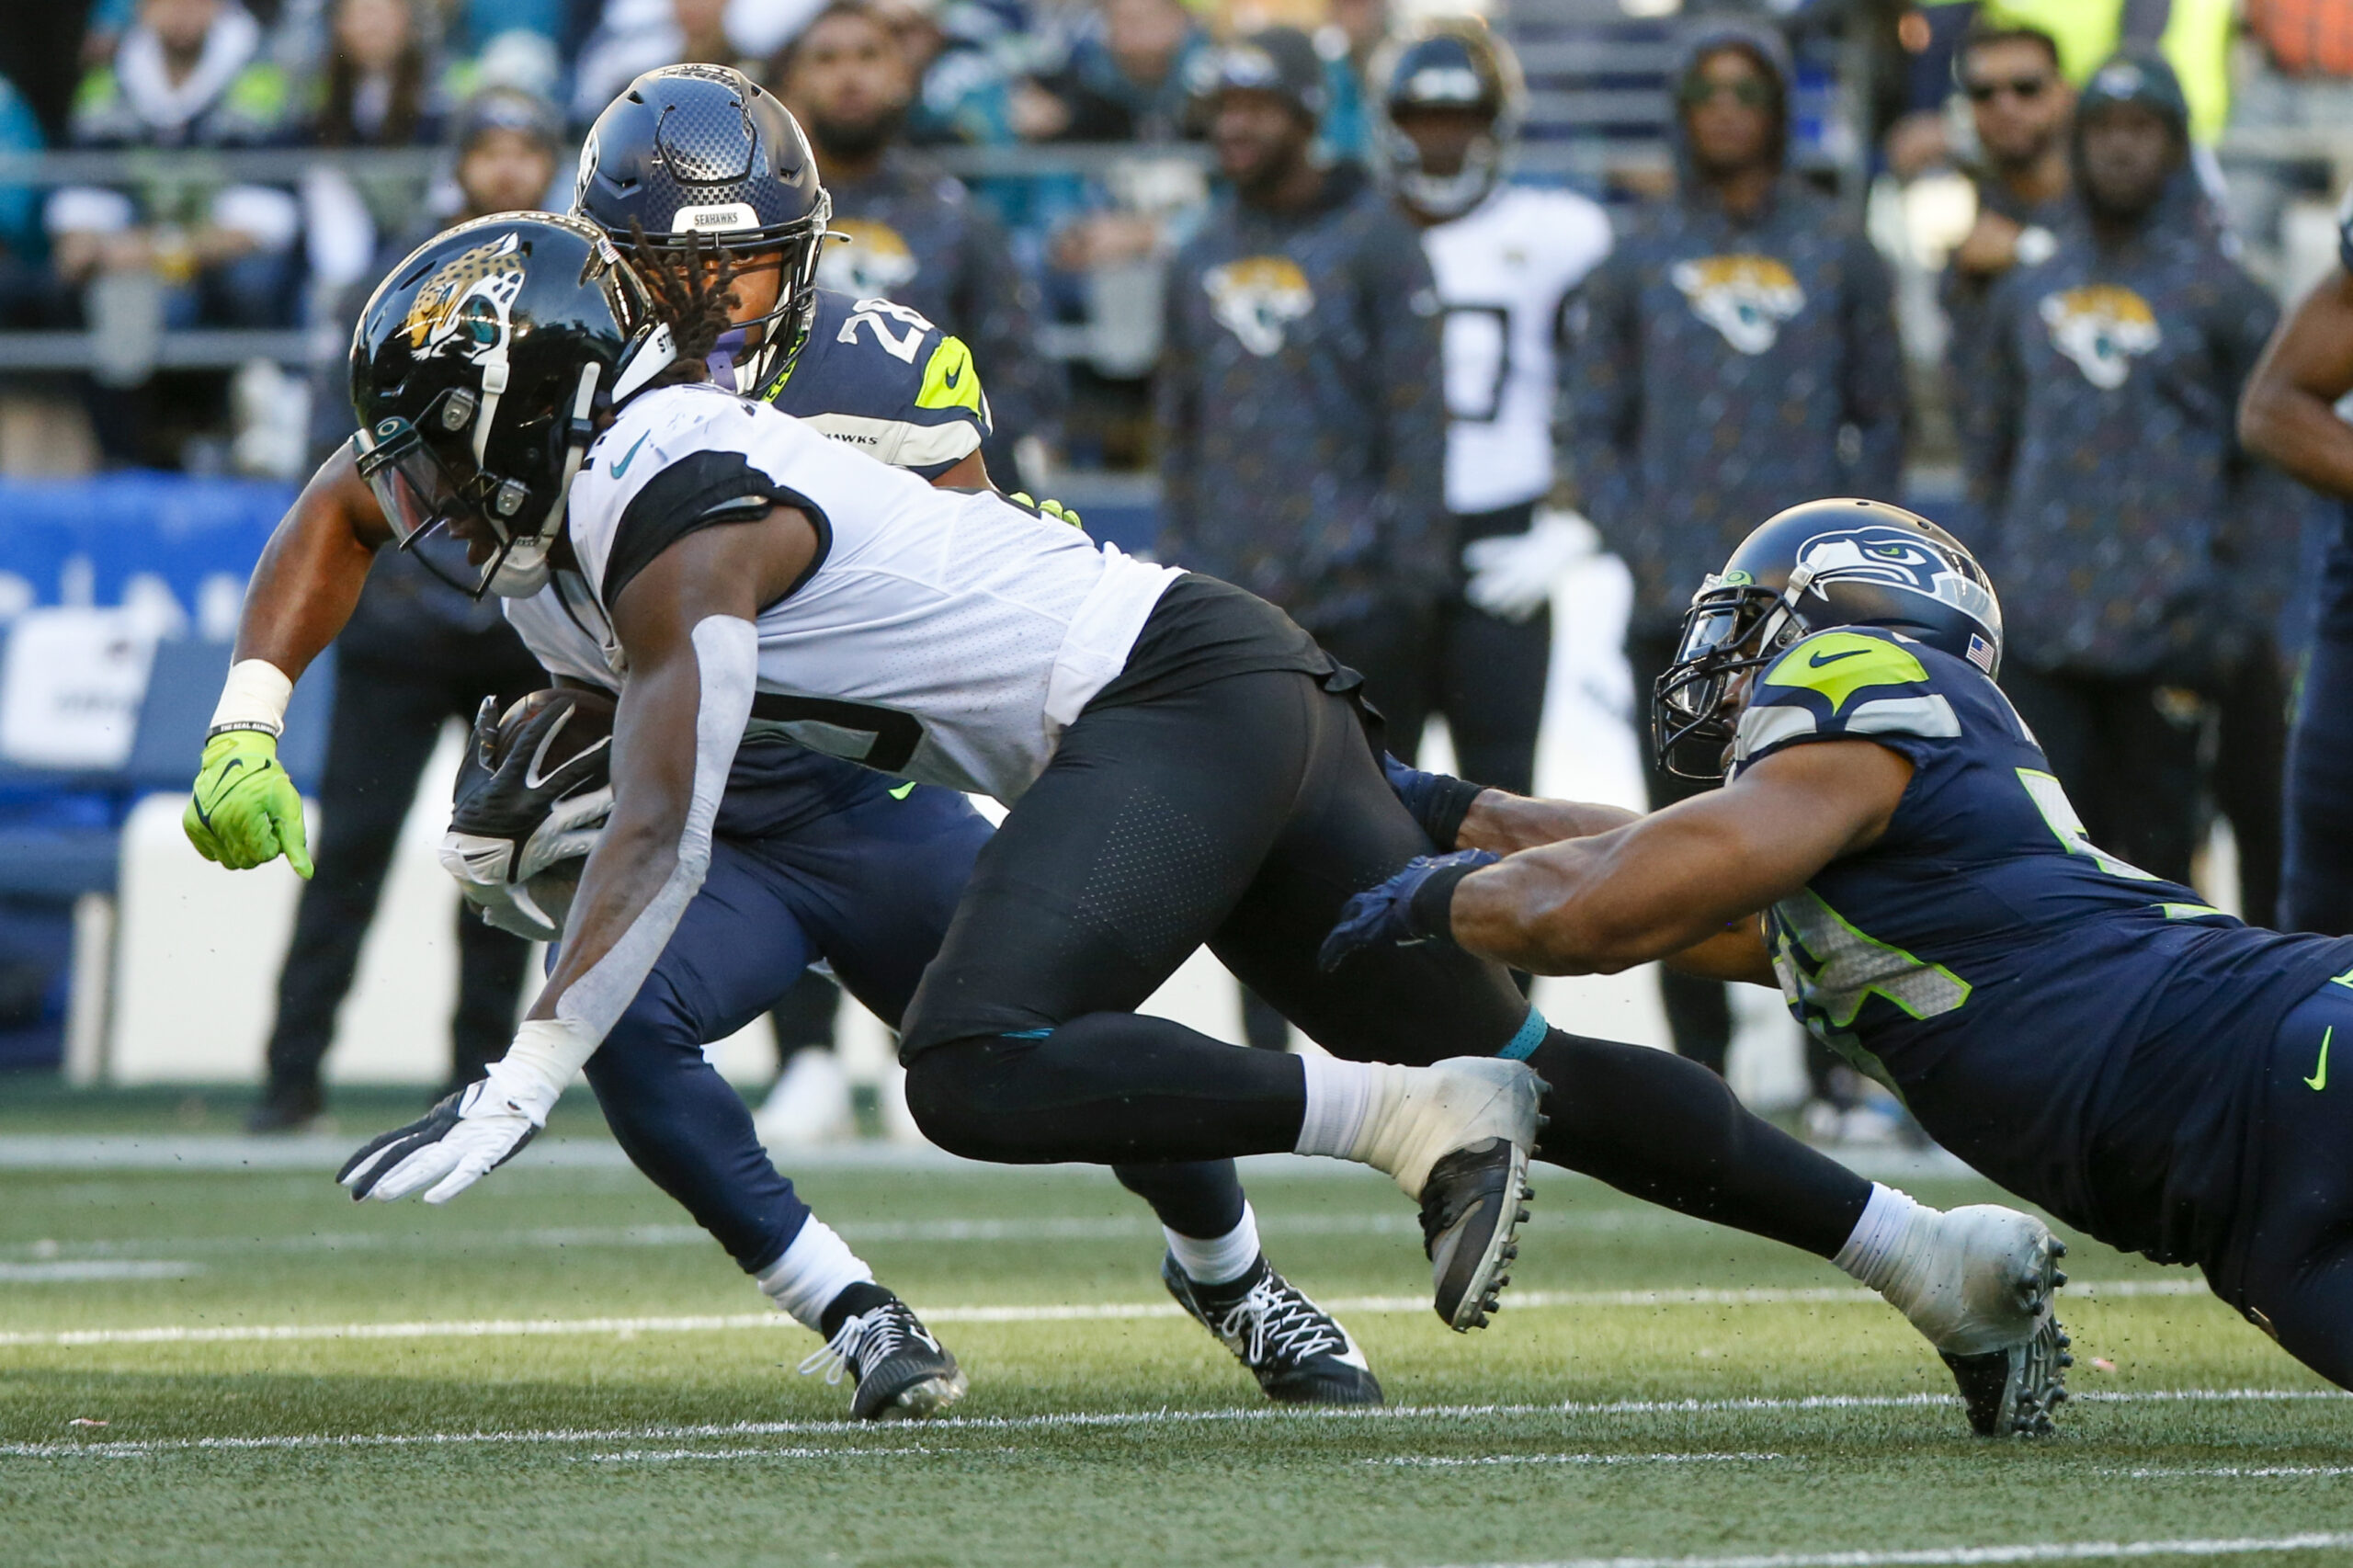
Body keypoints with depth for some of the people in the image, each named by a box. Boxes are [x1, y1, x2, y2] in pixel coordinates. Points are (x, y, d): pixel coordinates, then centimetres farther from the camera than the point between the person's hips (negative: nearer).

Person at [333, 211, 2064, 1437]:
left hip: (1174, 695, -10)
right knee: (1505, 1058, 12)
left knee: (979, 1072, -25)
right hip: (1242, 689, 10)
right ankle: (1937, 1251, 14)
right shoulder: (673, 441, 15)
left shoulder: (675, 523, -12)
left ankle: (1413, 1119, -20)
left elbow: (665, 838, -17)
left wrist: (513, 1096, -18)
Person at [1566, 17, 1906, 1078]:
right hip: (1679, 602, 1)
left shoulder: (1836, 252, 9)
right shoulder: (1640, 256, 9)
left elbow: (1881, 416, 13)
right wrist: (1642, 546, -3)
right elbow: (1593, 425, 10)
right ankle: (1699, 1064, 8)